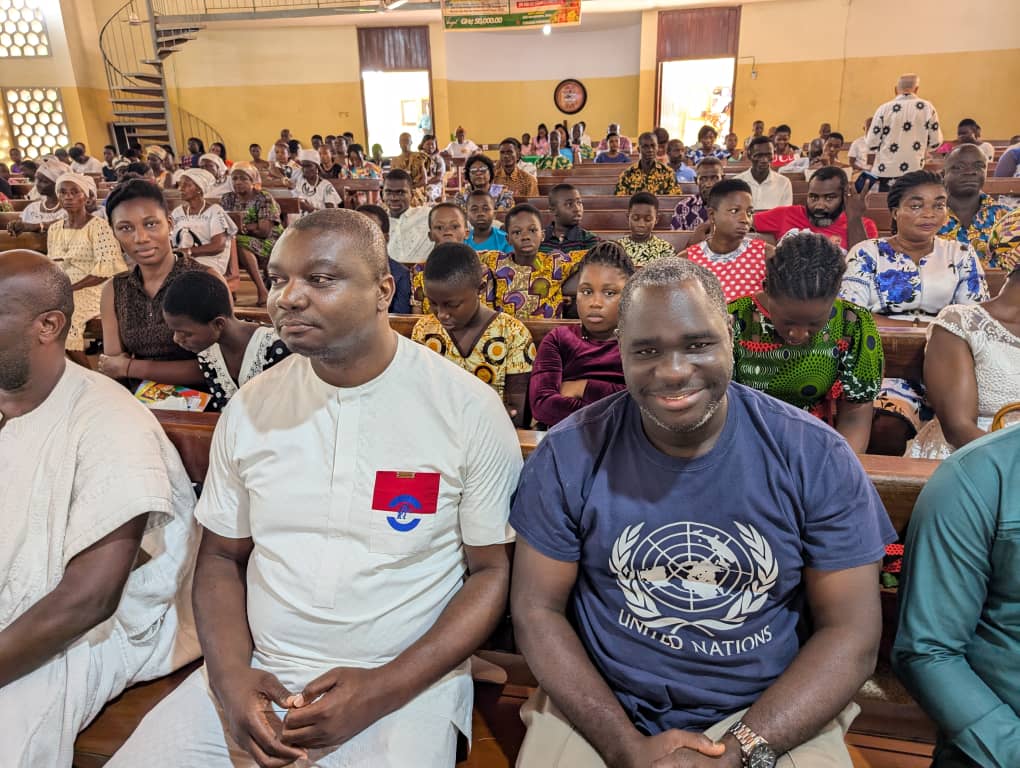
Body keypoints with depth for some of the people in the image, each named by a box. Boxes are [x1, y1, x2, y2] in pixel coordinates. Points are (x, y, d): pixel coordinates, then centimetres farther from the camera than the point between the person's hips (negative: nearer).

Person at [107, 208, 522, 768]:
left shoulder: (470, 410, -11)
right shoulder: (250, 406, 1)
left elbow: (493, 570, -7)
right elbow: (221, 555, 8)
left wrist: (383, 690, -15)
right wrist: (231, 679, -8)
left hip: (405, 683, -2)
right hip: (255, 674, 3)